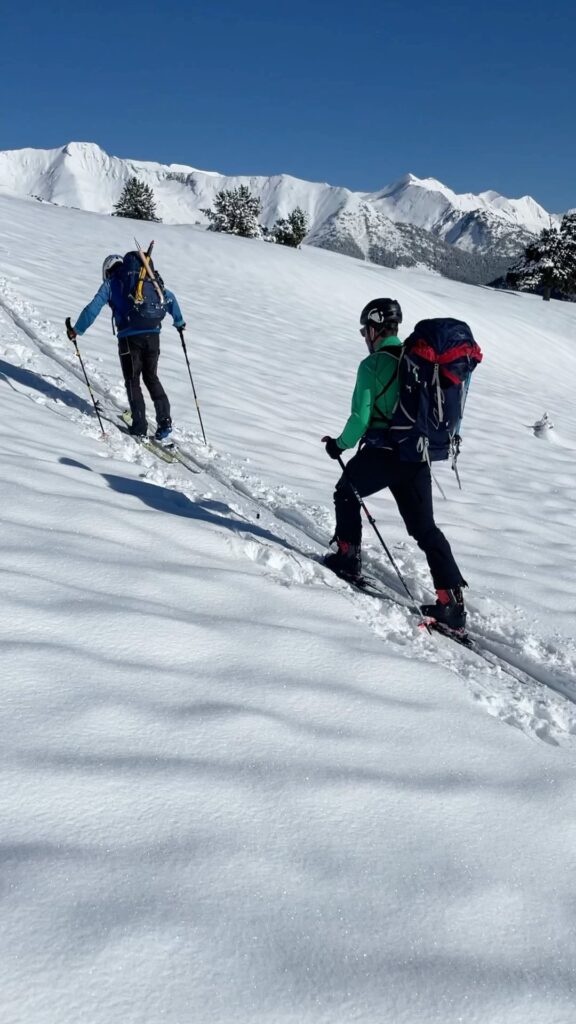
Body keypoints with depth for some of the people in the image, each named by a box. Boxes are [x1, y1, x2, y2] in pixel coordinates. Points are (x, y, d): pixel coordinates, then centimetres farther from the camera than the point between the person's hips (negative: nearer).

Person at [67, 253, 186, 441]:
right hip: (152, 335, 4)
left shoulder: (111, 283, 5)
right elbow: (170, 297, 24)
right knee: (151, 378, 17)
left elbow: (93, 308, -2)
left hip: (130, 337, -4)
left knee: (132, 381, 8)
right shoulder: (149, 279, 18)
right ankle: (165, 422, 7)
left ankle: (139, 428, 4)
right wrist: (179, 321, 37)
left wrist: (76, 330, 7)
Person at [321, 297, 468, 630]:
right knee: (425, 528, 9)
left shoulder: (372, 365, -8)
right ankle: (452, 600, 2)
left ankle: (349, 558, 25)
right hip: (418, 456, 5)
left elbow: (361, 417, -11)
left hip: (381, 452, -5)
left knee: (346, 493, 24)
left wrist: (341, 444, 5)